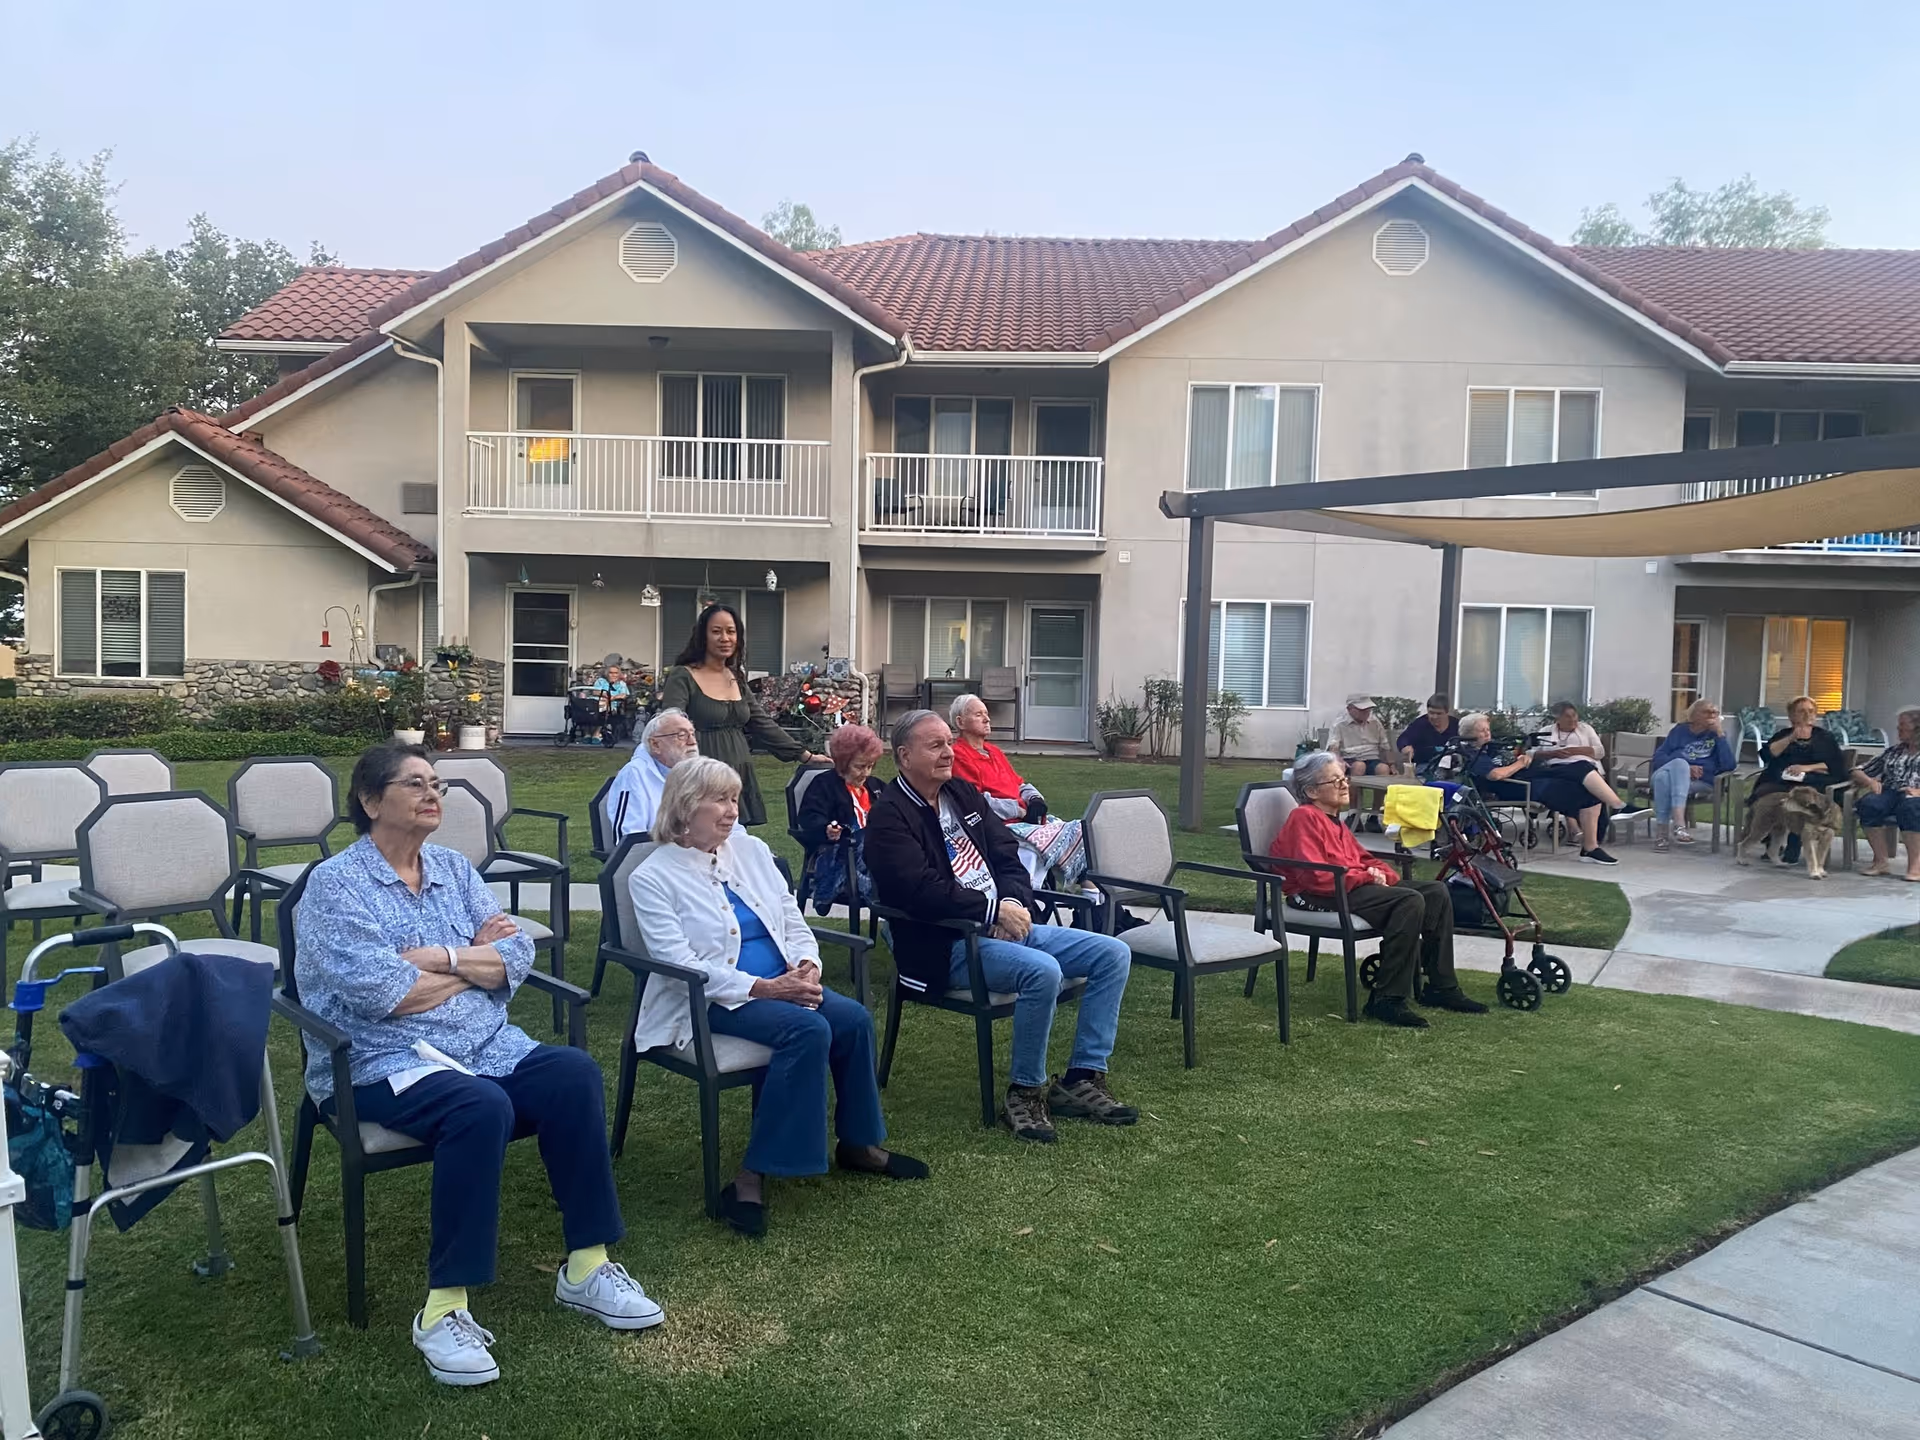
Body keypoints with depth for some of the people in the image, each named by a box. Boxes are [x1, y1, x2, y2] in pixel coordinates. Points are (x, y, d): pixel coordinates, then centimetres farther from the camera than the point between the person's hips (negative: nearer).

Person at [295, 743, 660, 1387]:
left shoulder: (455, 868, 14)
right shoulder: (335, 884, -4)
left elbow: (517, 959, 3)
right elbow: (384, 994, -17)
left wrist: (442, 957, -13)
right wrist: (478, 959, -4)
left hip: (486, 1045, 6)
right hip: (378, 1063, -5)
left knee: (575, 1074, -21)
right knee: (482, 1108, -34)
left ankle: (586, 1266, -12)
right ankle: (445, 1308, -23)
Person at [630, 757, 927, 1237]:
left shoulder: (751, 850, 11)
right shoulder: (653, 877, -7)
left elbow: (793, 921, 11)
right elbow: (679, 964, -16)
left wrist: (807, 964, -11)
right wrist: (760, 987, -24)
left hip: (780, 983, 6)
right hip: (710, 999, -6)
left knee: (853, 1017, -20)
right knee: (808, 1029, -31)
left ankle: (858, 1142, 3)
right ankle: (753, 1176, -23)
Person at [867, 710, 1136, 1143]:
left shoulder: (963, 793, 15)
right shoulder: (889, 816, -9)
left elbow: (1007, 856, 14)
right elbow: (922, 890, -22)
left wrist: (1014, 902, -8)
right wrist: (995, 910, -19)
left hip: (1006, 924, 9)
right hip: (945, 946, -9)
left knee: (1113, 954, -2)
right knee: (1043, 971, -34)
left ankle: (1082, 1079, 1)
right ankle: (1025, 1092, -14)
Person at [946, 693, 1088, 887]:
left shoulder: (994, 751, 25)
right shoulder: (958, 756, -5)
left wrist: (1035, 800, 0)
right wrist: (1019, 810, -13)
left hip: (1024, 818, 9)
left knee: (1076, 830, -11)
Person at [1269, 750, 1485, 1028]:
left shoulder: (1334, 820, 25)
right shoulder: (1304, 817, -7)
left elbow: (1363, 859, 25)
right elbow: (1316, 876, -19)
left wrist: (1380, 873, 0)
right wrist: (1365, 876, -13)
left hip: (1353, 885, 10)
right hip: (1321, 898, -10)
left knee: (1436, 892, 0)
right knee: (1410, 901, -29)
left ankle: (1441, 987, 4)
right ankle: (1387, 1000, -26)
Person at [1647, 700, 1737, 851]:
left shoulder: (1716, 735, 15)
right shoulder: (1680, 730, 18)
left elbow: (1729, 765, -2)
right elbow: (1658, 757, 6)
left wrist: (1719, 733, -4)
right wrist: (1685, 769, -10)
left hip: (1700, 783, -1)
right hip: (1666, 774, 1)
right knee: (1678, 762, -33)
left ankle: (1662, 831, -50)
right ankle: (1679, 824, -42)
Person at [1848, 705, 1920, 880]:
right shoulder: (1892, 751, 28)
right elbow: (1857, 771, 27)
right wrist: (1870, 781, 4)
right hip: (1890, 792, 4)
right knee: (1869, 804, -33)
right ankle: (1881, 861, -32)